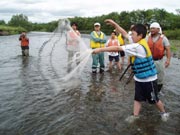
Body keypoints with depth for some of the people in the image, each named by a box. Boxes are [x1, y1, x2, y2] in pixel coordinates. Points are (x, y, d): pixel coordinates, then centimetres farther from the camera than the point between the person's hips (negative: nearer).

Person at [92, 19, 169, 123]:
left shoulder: (138, 46, -29)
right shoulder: (138, 42, -3)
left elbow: (117, 48, -30)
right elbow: (125, 33, 7)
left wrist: (100, 49, -27)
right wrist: (115, 24, 2)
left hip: (148, 79, -8)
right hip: (139, 78, 8)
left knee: (154, 99, 12)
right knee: (137, 98, 11)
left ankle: (164, 113, 35)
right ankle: (135, 116, 21)